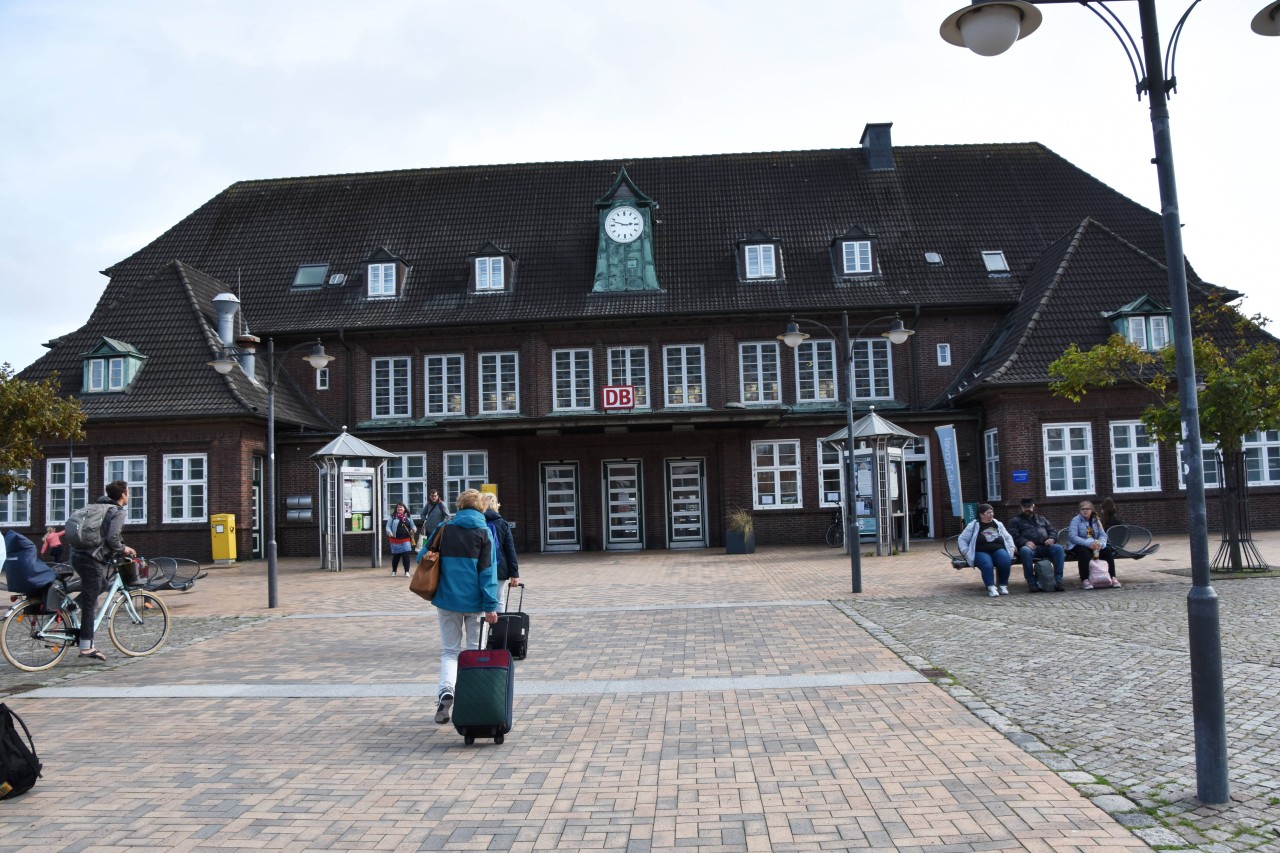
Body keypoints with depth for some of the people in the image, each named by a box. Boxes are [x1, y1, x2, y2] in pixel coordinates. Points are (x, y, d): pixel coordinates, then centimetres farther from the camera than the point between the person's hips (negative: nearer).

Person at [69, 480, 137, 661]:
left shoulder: (99, 506, 19)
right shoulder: (118, 512, -7)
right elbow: (112, 538, -19)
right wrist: (123, 549, 0)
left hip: (78, 554, 8)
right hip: (91, 559, -8)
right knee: (90, 602, -4)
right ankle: (86, 647, -2)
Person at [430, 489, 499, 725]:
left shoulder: (445, 529, 2)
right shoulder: (484, 531, -4)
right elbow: (487, 570, -10)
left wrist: (435, 595, 22)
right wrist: (490, 606, -10)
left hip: (448, 599, 1)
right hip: (474, 601, -1)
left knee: (449, 651, 9)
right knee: (476, 650, 12)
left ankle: (445, 690, -15)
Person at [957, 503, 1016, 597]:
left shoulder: (998, 524, 18)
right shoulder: (974, 525, 6)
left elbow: (1008, 537, 27)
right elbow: (962, 539, 9)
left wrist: (1011, 549, 9)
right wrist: (966, 552, -4)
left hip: (998, 550, 3)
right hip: (981, 552, -3)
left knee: (1005, 562, -32)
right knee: (987, 565, -38)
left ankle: (1003, 585, -16)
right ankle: (991, 587, -33)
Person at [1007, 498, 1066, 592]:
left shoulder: (1041, 519, 31)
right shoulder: (1016, 520, 18)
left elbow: (1053, 530, 22)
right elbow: (1013, 535, 3)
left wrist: (1052, 538, -3)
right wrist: (1025, 542, -16)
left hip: (1045, 546, 3)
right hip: (1029, 546, -3)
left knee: (1059, 548, -29)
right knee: (1025, 550, -40)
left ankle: (1058, 580, -28)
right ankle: (1031, 582, -32)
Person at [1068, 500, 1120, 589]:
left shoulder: (1096, 520, 11)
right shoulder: (1075, 520, -4)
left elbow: (1103, 534, 4)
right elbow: (1072, 537, -17)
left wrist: (1100, 543, -21)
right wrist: (1088, 543, -28)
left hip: (1095, 545, 5)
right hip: (1079, 545, -5)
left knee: (1108, 550, -21)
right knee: (1084, 552, -37)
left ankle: (1112, 577, -16)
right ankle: (1084, 580, -38)